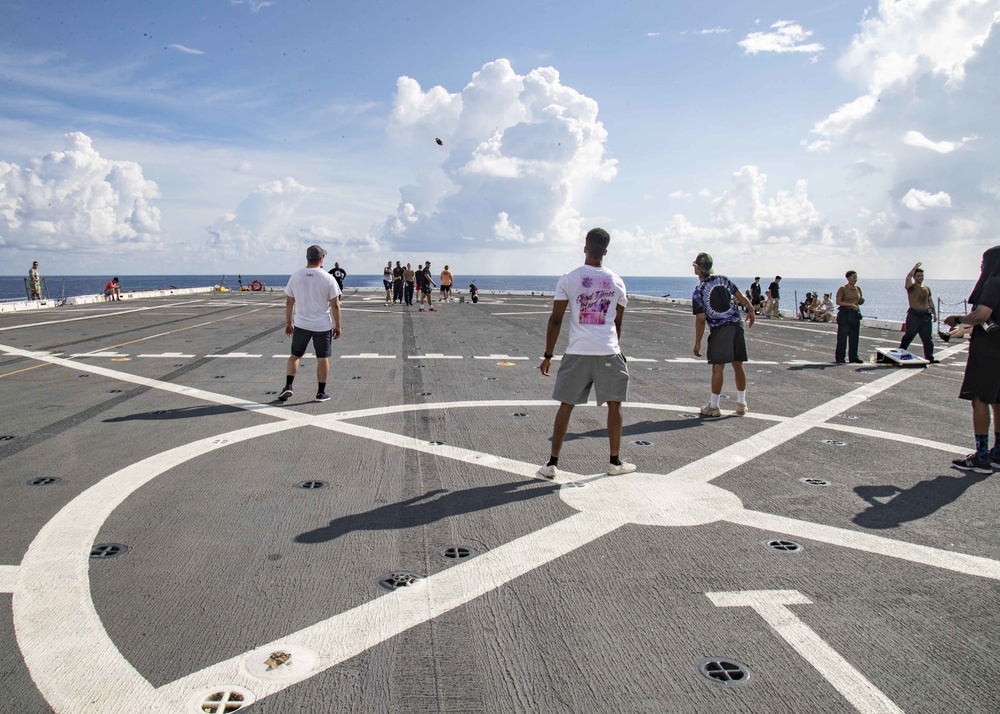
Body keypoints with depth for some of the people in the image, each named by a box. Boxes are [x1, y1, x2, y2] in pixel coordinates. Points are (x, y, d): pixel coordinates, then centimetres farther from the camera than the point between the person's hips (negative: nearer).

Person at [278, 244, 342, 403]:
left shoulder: (295, 276, 0)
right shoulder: (328, 278, -8)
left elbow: (289, 302, 5)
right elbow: (335, 305, -8)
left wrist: (288, 322, 15)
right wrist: (337, 326, 1)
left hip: (301, 324, 2)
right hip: (323, 325, -2)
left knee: (295, 356, 16)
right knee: (323, 358, 8)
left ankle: (288, 387, 5)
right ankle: (321, 393, 12)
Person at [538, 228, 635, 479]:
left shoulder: (568, 279, -2)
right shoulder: (616, 282, 4)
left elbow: (555, 320, -3)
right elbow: (618, 323, 13)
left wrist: (548, 355, 4)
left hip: (577, 352, -1)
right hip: (609, 352, 1)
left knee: (566, 406, 8)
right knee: (614, 405, 15)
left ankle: (552, 464, 11)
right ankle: (615, 462, 24)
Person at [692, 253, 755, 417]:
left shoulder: (698, 292, -6)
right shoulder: (724, 280, 7)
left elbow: (701, 320, -8)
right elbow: (741, 297, 11)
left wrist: (697, 343, -2)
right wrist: (750, 309, 30)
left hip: (720, 330, -5)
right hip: (736, 325, 5)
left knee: (718, 367, -3)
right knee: (738, 366, 12)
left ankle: (713, 406, 1)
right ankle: (741, 404, 20)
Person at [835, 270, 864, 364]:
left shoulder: (858, 288, 12)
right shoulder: (842, 288, -6)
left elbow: (860, 300, 21)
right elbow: (838, 302, -10)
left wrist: (861, 301, -2)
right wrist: (850, 305, -19)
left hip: (855, 314, 6)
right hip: (845, 313, -6)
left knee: (855, 336, 8)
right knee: (842, 336, -4)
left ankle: (853, 356, 16)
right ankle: (840, 357, 2)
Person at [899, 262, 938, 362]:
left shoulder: (927, 288, 16)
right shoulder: (911, 287, -2)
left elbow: (930, 301, 22)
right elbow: (908, 277, -21)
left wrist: (934, 314, 19)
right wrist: (915, 267, -12)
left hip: (926, 316, 6)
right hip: (914, 315, -6)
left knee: (928, 339, 6)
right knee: (908, 337, -2)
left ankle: (929, 358, 11)